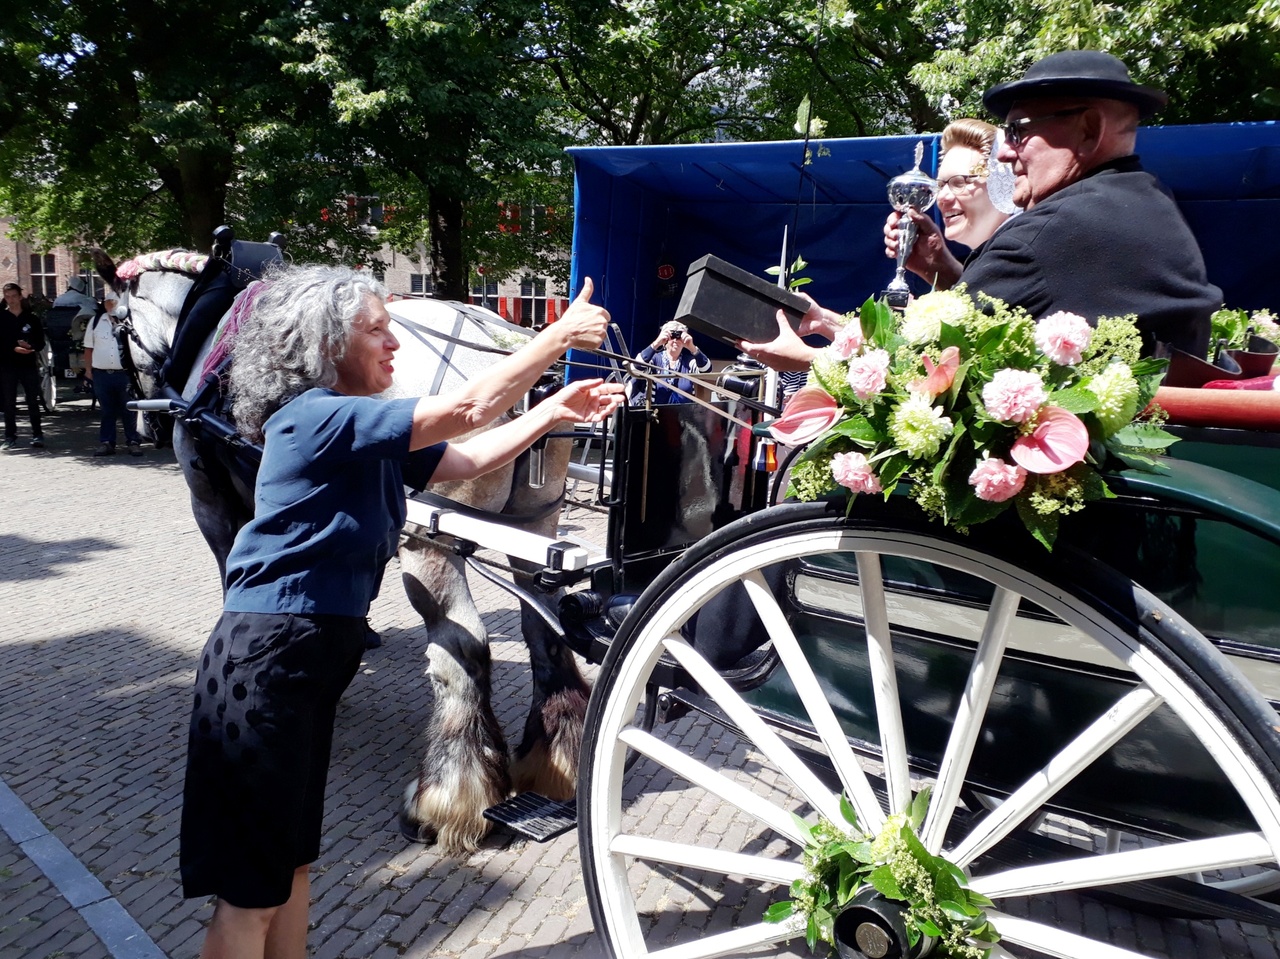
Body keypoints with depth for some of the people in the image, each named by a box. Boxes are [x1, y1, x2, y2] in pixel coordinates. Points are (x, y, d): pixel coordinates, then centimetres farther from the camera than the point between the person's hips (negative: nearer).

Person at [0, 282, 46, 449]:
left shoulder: (31, 318, 7)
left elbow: (41, 342, 6)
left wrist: (30, 347, -14)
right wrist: (13, 349, -16)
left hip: (29, 364, 0)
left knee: (33, 401, 3)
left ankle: (37, 434, 8)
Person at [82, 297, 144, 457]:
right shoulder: (95, 321, 10)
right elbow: (89, 348, 13)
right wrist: (88, 369, 9)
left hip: (124, 373, -3)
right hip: (101, 374, 3)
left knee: (129, 410, 3)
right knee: (106, 410, 9)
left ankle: (133, 441, 10)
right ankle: (106, 442, 15)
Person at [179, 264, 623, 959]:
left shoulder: (368, 438, 9)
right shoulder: (316, 419, -19)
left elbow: (467, 459, 9)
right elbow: (465, 409, -24)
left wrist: (554, 411, 2)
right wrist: (560, 336, -16)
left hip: (312, 660, 9)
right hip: (266, 664, -9)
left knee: (291, 858, 22)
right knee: (252, 892, 4)